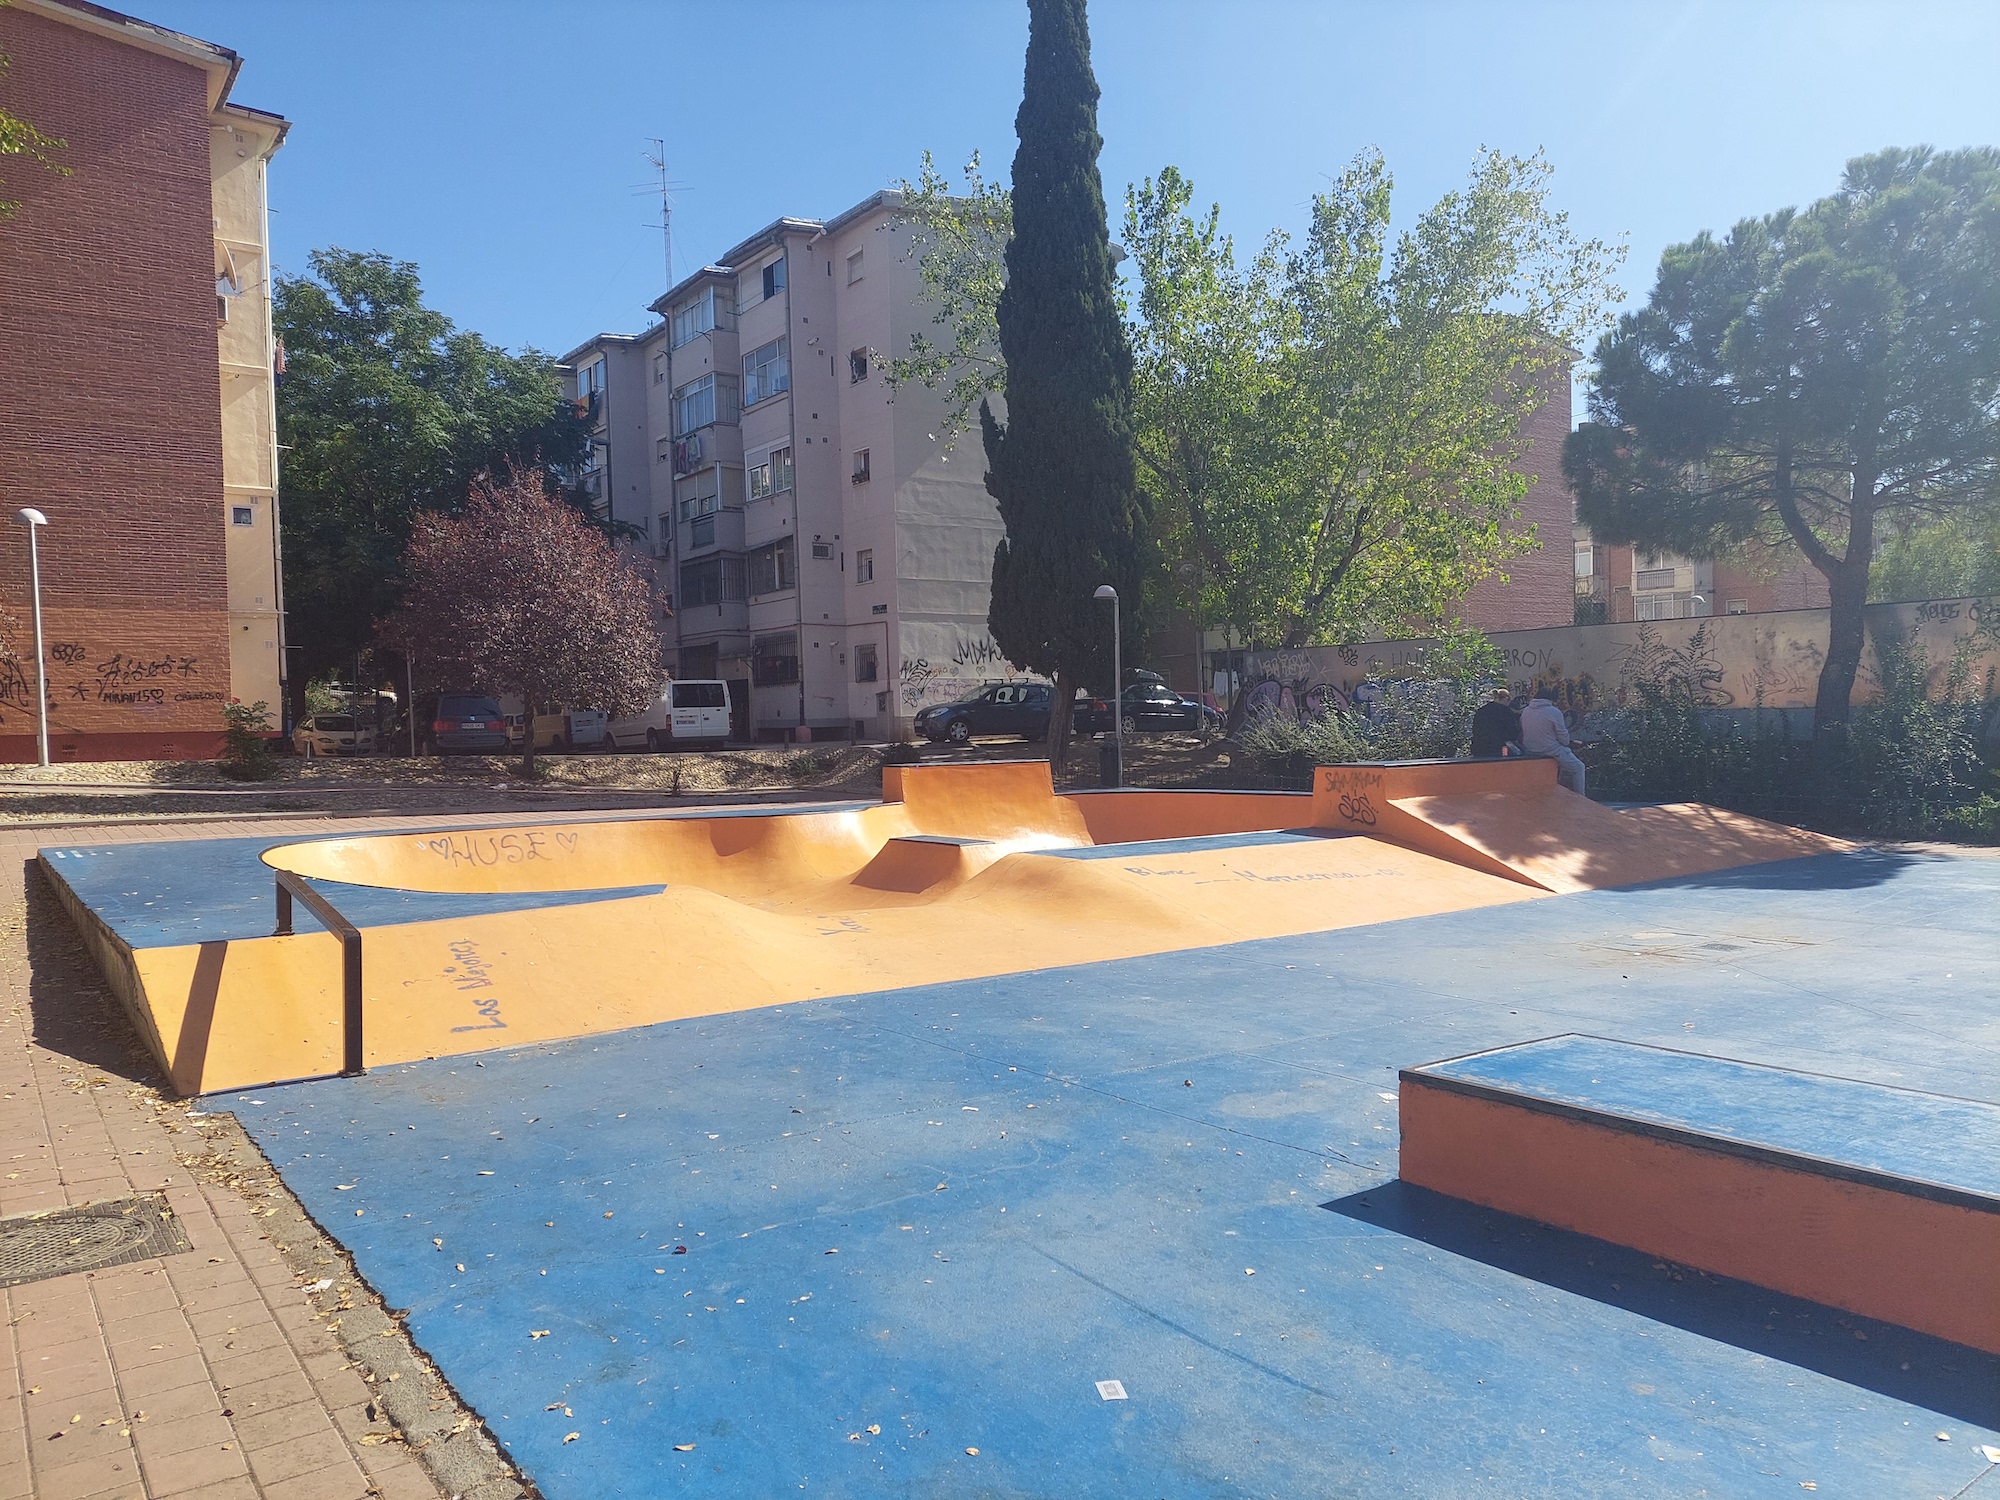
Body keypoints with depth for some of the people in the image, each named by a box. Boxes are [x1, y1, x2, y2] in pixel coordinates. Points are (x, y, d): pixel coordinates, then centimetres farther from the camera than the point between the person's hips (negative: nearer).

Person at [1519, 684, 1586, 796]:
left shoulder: (1525, 711, 2)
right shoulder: (1554, 712, -14)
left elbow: (1522, 733, 12)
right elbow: (1564, 739, -10)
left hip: (1530, 752, 7)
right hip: (1551, 752, -7)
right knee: (1578, 767, 13)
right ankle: (1579, 797, 14)